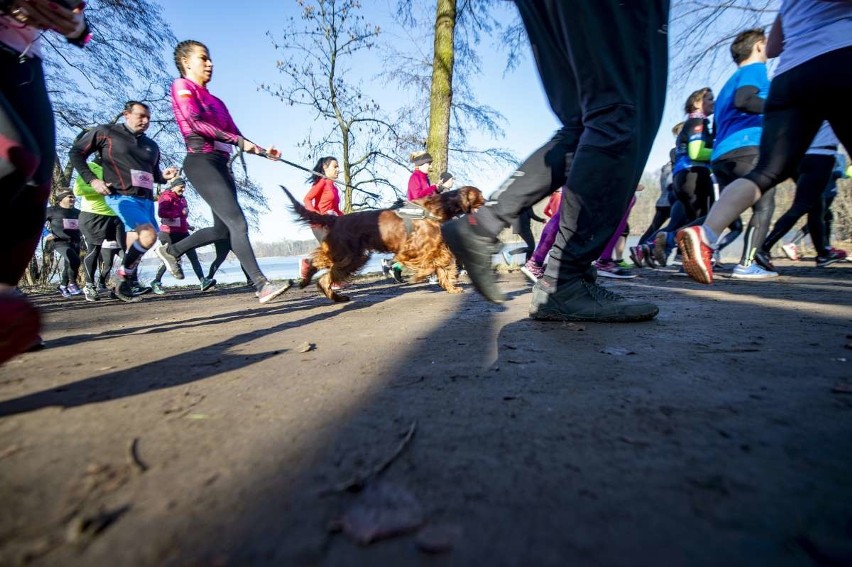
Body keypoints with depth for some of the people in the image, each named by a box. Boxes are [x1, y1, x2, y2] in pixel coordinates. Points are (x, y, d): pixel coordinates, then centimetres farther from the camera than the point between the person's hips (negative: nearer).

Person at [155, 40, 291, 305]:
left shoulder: (213, 100, 26)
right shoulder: (182, 86, 5)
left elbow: (233, 133, 18)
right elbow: (197, 123, -11)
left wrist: (262, 151, 5)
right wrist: (239, 140, -14)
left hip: (220, 165, 8)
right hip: (201, 162, -8)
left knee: (223, 229, 10)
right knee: (237, 223, -20)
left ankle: (171, 251, 31)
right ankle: (262, 285, -24)